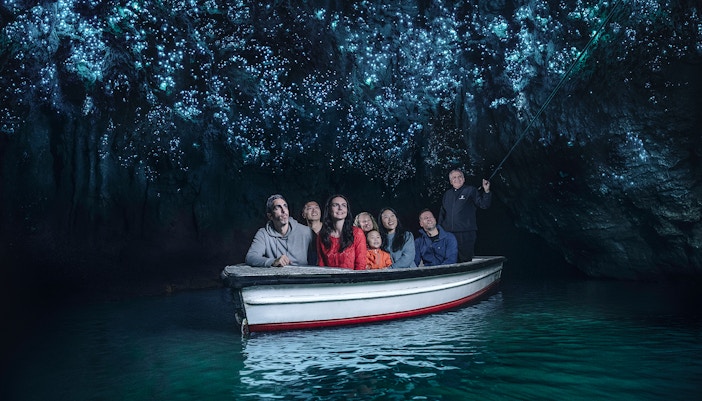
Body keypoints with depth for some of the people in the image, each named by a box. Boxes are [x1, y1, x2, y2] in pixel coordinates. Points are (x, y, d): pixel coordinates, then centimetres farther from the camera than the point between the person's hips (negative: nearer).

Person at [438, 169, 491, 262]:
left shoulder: (471, 190, 4)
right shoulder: (447, 194, 18)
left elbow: (483, 204, -7)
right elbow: (442, 213, 23)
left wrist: (486, 191, -23)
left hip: (466, 233, -4)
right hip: (448, 233, 5)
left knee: (466, 260, -6)